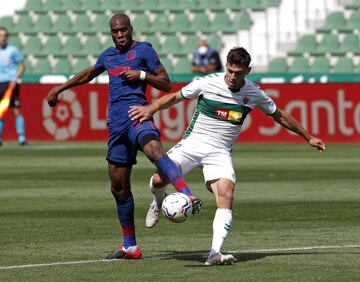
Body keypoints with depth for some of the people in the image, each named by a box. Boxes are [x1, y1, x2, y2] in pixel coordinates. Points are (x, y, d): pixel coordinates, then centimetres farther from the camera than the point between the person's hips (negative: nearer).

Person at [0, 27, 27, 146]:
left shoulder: (13, 50, 0)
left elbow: (22, 66, 2)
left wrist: (15, 78, -11)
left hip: (10, 83, -4)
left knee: (16, 110, -8)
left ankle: (21, 137, -6)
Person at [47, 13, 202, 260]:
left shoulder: (143, 50, 4)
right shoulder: (108, 56, 22)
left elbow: (166, 84, 1)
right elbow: (88, 75, 42)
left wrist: (141, 75, -13)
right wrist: (60, 89, 45)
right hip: (116, 123, 7)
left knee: (154, 150, -39)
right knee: (119, 186, 7)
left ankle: (188, 196, -60)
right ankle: (130, 246, 16)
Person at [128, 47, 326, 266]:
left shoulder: (255, 94, -1)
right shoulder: (207, 83, -8)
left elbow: (280, 116, 15)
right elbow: (175, 97, 3)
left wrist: (308, 137, 20)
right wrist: (151, 108, -15)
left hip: (220, 152, 1)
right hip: (193, 143, -1)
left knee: (226, 196, -23)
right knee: (159, 179, -19)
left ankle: (215, 254, -29)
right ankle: (159, 201, 21)